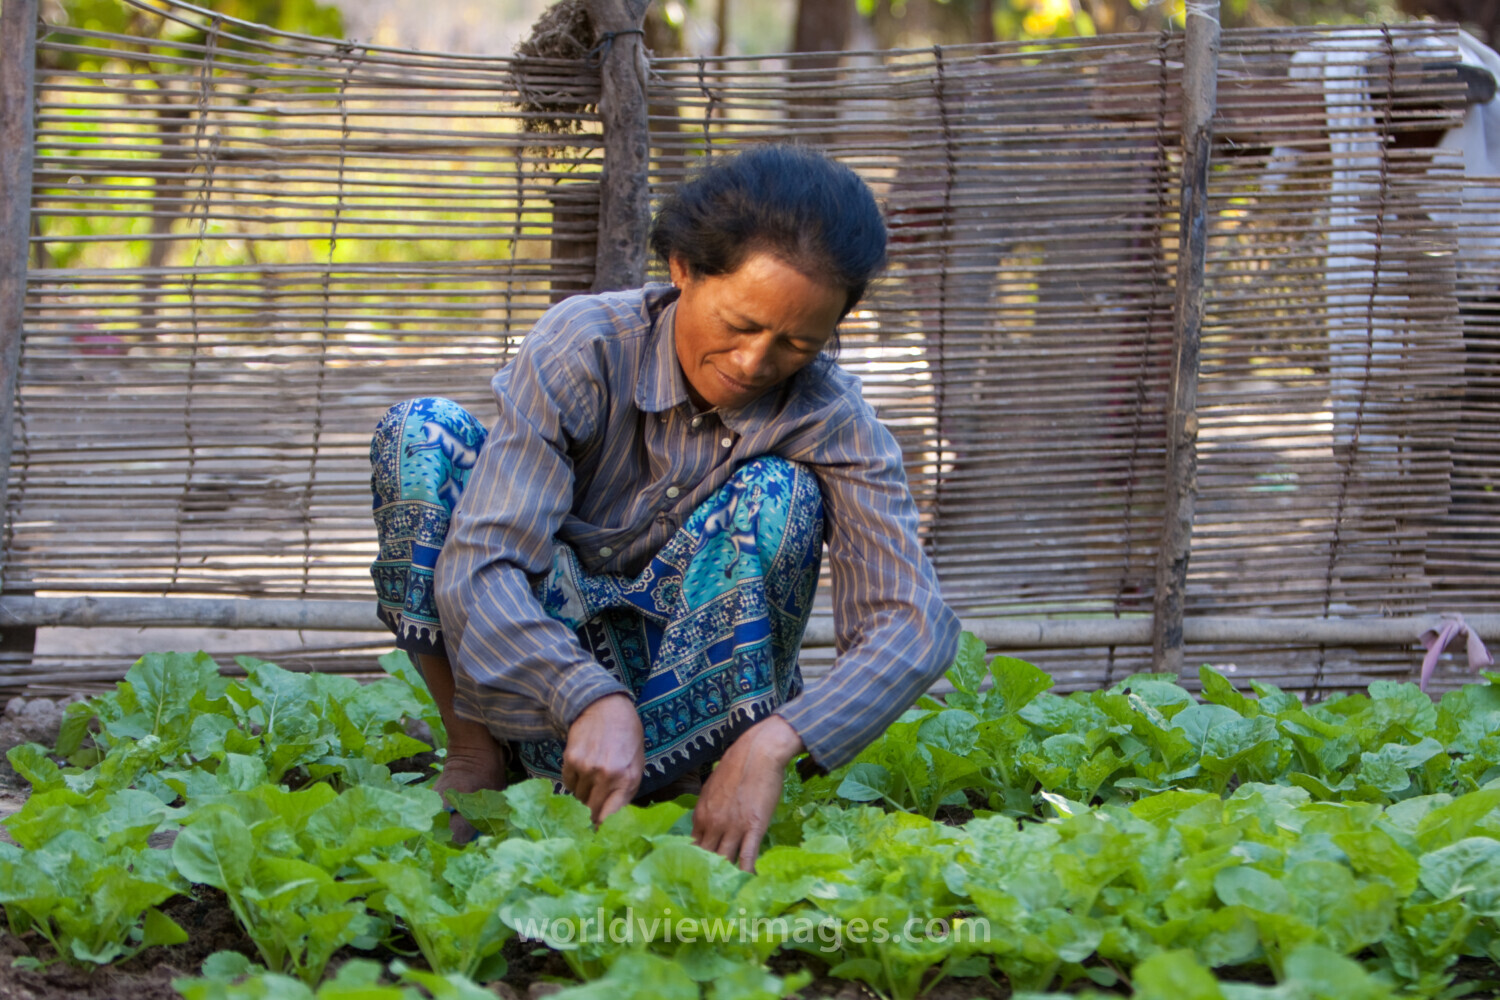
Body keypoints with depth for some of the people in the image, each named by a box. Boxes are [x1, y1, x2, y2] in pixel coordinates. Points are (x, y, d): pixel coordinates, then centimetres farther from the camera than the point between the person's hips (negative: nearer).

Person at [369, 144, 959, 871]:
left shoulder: (830, 421, -16)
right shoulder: (583, 346, -19)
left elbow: (914, 622, -26)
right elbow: (476, 565, -29)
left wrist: (776, 744, -44)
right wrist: (592, 702, -47)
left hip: (687, 714, 0)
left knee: (779, 496, -26)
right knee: (422, 432, -22)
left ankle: (686, 783, -14)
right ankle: (474, 757, -12)